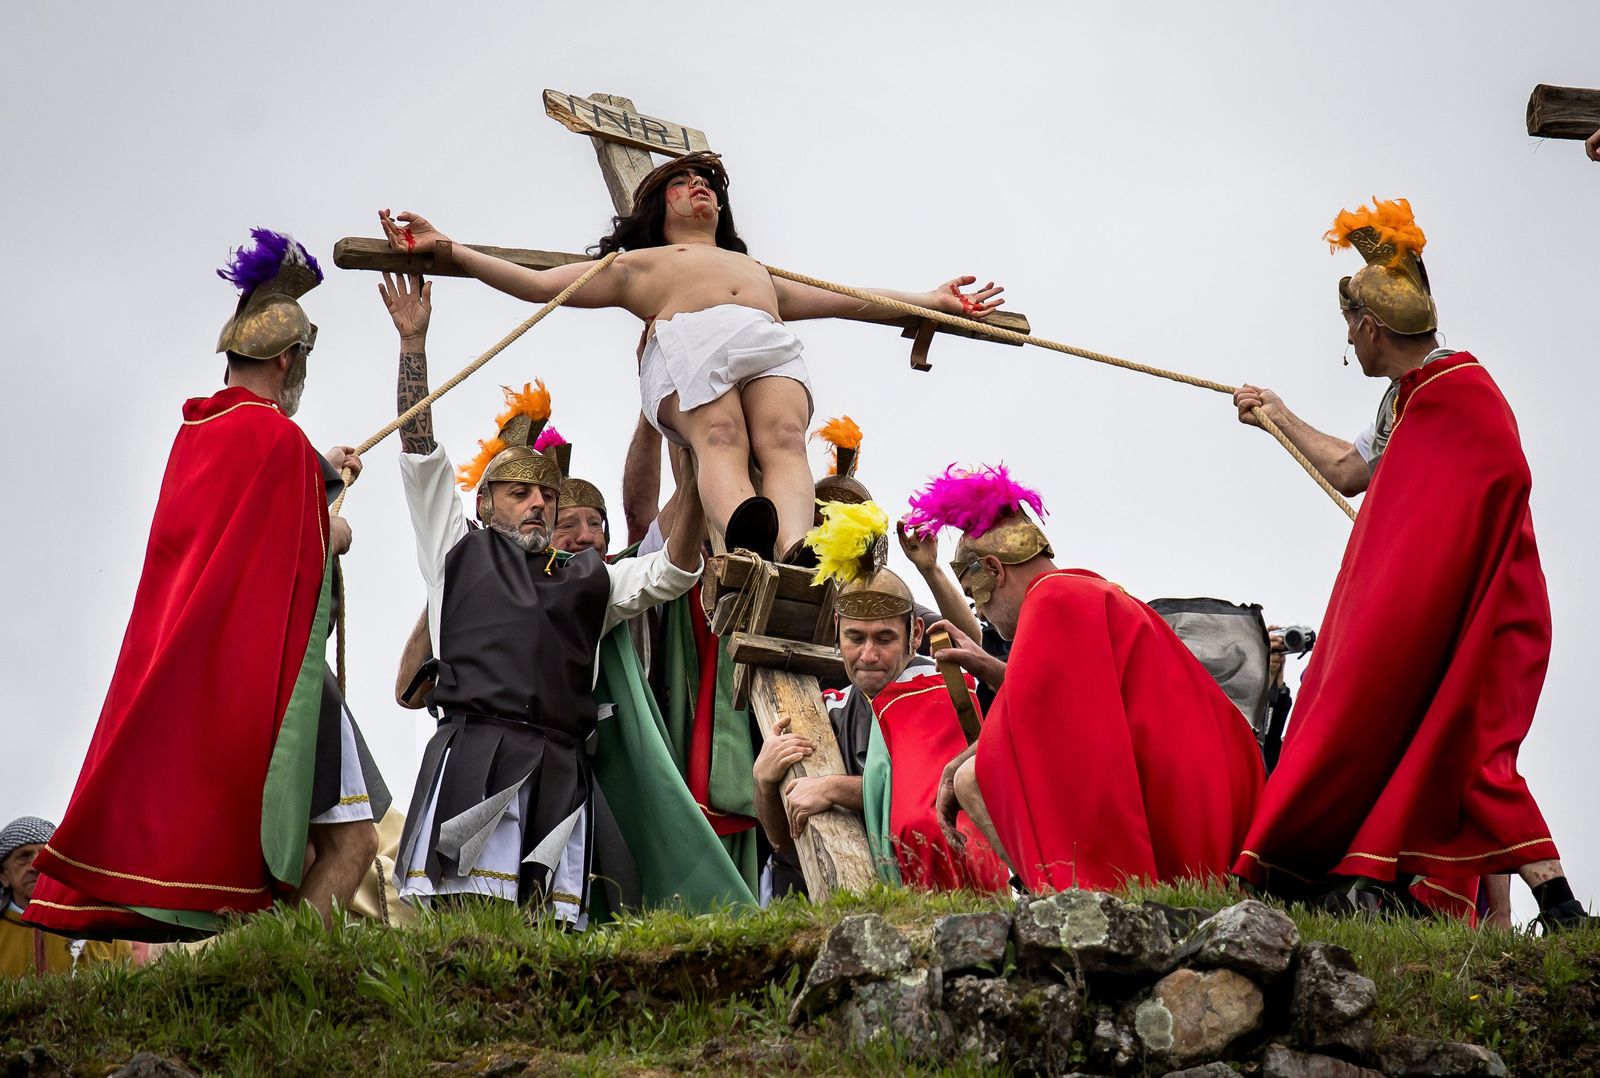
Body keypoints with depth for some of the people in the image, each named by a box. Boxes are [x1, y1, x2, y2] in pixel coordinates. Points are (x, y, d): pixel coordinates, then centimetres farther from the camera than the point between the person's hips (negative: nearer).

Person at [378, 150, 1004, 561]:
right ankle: (746, 543, -68)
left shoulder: (759, 271, 49)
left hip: (771, 345, 3)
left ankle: (799, 558, -63)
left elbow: (853, 300, 47)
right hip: (686, 340, -3)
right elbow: (538, 285, 26)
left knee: (782, 442, -32)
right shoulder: (635, 264, 37)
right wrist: (448, 251, 18)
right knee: (722, 439, -36)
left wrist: (928, 302, 44)